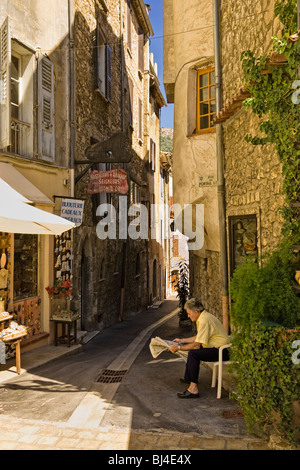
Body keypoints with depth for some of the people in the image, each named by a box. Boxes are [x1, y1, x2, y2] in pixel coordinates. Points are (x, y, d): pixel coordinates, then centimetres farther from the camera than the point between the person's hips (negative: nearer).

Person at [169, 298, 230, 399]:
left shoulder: (204, 320, -23)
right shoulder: (204, 316, 10)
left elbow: (197, 345, -24)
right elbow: (198, 338, 23)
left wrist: (178, 348, -14)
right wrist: (181, 340, 25)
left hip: (222, 352, -11)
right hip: (218, 348, 11)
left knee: (193, 353, -27)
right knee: (191, 347, 25)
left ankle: (193, 388, -23)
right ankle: (188, 378, 36)